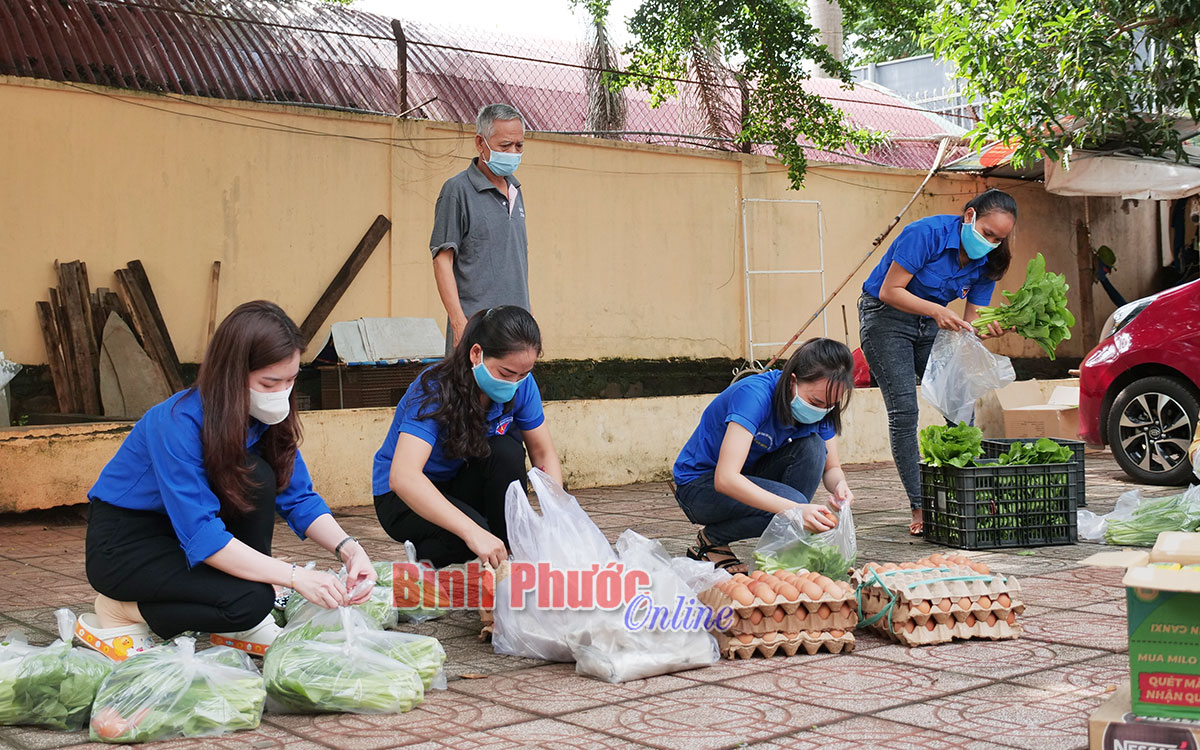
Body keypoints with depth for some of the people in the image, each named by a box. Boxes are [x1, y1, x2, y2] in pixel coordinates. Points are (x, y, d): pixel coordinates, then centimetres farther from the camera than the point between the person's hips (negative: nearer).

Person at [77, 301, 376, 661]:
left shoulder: (267, 419, -9)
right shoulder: (178, 423, -31)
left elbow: (299, 499, -6)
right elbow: (200, 536, -34)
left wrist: (348, 548, -25)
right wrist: (293, 575, -38)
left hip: (190, 528, 7)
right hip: (125, 543, -7)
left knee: (258, 477, -21)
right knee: (249, 601, -26)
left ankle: (237, 628, -7)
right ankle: (118, 613, -4)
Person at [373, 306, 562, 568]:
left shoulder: (521, 385, -14)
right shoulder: (434, 391, -31)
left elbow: (544, 453, -5)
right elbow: (402, 476, -44)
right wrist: (473, 532, -54)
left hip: (463, 485, 5)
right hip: (404, 497, -5)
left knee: (506, 450, -26)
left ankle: (511, 553, -11)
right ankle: (424, 557, -2)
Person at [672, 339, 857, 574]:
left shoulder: (820, 406, -10)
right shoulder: (755, 394, -32)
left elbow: (831, 467, 1)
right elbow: (725, 478, -40)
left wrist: (840, 485, -25)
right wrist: (795, 510, -47)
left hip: (750, 479, 7)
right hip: (699, 484, -7)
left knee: (813, 446, -19)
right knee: (792, 502, -30)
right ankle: (710, 541, -5)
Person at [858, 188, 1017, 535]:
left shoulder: (987, 261, -5)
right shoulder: (927, 233, -24)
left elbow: (970, 322, -5)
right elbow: (890, 291, -24)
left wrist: (987, 329, -28)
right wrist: (936, 310, -36)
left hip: (930, 323, 6)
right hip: (886, 318, -6)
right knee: (904, 411, -14)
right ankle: (920, 509, -9)